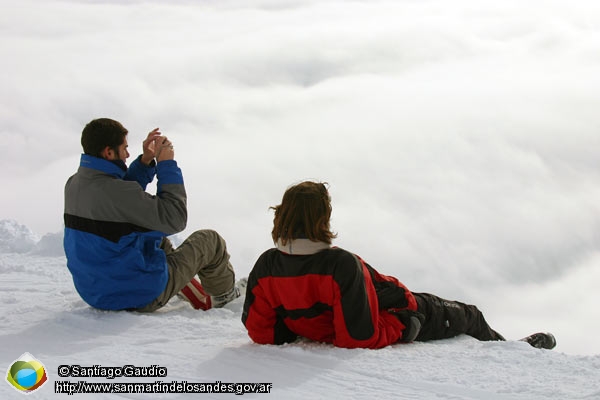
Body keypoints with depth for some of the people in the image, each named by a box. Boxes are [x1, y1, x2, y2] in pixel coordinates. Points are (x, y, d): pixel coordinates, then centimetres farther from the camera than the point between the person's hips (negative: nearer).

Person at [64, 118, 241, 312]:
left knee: (160, 242, 34)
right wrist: (166, 164, -13)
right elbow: (175, 219, -20)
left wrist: (145, 161, 7)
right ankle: (224, 293, 40)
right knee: (210, 241, 11)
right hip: (141, 297, -8)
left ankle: (203, 300, 45)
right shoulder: (114, 192, -29)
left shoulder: (74, 184, -2)